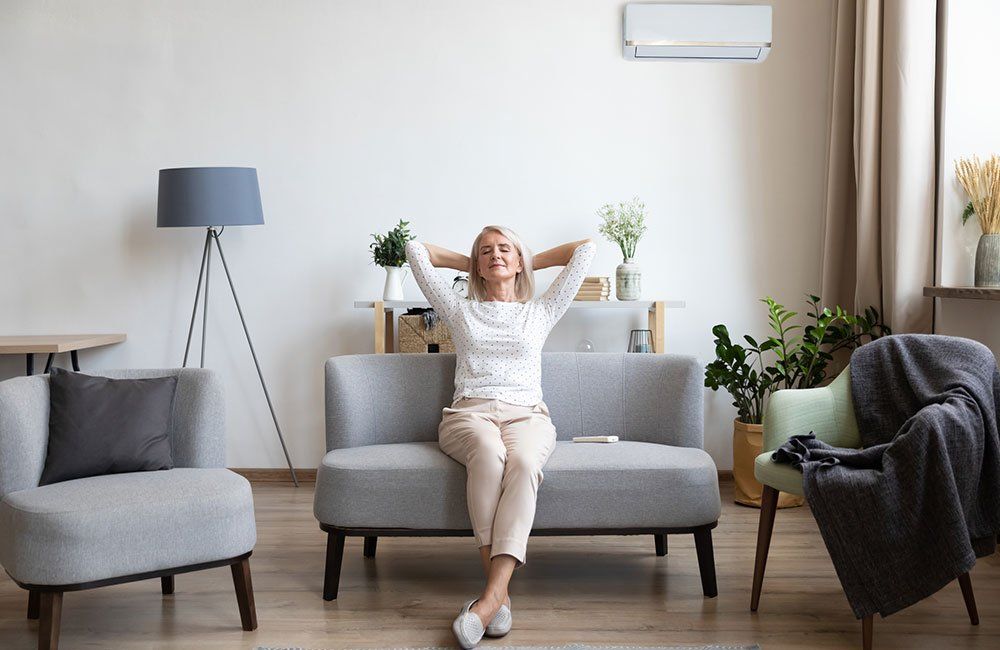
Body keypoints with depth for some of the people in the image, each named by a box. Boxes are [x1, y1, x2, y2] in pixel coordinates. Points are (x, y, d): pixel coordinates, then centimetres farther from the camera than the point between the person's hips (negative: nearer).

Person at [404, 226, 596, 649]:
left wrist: (530, 263, 31)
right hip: (469, 413, 0)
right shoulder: (460, 311, 23)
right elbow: (416, 249, 26)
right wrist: (470, 263, 33)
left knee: (523, 462, -38)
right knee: (489, 453, -38)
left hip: (526, 415, 0)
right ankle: (500, 591, -41)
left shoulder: (540, 312, 23)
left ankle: (491, 595, -48)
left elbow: (586, 248, 24)